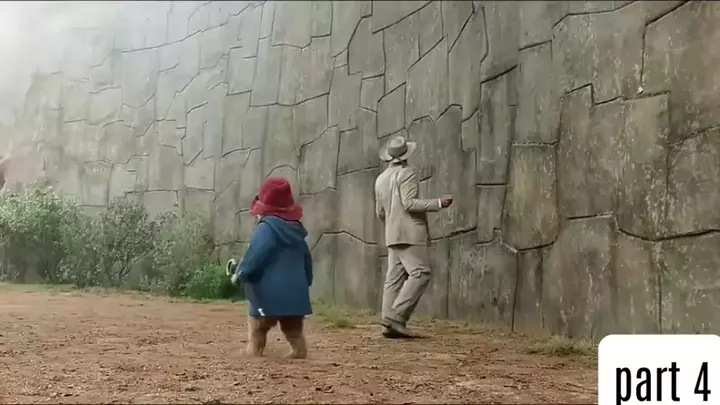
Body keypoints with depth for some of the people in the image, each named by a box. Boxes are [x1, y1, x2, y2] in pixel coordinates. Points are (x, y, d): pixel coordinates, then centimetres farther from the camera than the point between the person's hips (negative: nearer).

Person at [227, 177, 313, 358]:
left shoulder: (266, 228, -11)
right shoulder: (297, 230, 14)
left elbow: (255, 255, -20)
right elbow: (307, 260, 20)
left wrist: (240, 273, -7)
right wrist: (305, 283, 29)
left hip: (269, 294, -7)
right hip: (295, 292, 7)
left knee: (256, 329, 3)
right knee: (294, 331, 12)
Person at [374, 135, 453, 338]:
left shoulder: (380, 179, 17)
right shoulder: (407, 172, -6)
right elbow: (409, 203, -17)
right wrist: (438, 203, -12)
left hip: (392, 235, 8)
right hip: (410, 232, -8)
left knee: (395, 277, 5)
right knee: (420, 273, -8)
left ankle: (390, 324, 1)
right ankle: (396, 315, -17)